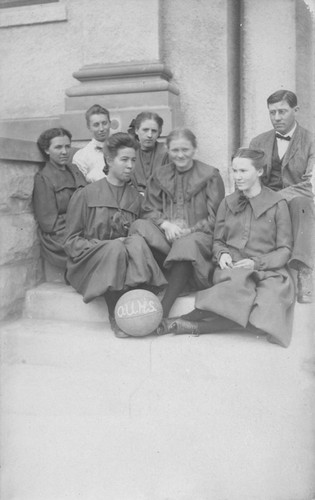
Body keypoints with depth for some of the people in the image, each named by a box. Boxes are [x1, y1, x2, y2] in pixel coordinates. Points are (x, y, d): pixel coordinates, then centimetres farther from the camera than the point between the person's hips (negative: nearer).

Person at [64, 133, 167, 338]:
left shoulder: (136, 197, 15)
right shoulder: (86, 194, 3)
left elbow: (141, 231, 15)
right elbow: (71, 241, 1)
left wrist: (133, 242, -10)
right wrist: (103, 245, -15)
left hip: (123, 259, 3)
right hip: (89, 263, -2)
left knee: (137, 242, -30)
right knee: (115, 248, -35)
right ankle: (115, 316, -25)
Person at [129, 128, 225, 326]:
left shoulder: (211, 176, 7)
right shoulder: (160, 175, 18)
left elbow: (215, 219, 1)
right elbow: (149, 210, 13)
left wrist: (188, 230, -13)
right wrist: (165, 224, -9)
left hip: (198, 235, -3)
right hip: (166, 235, 4)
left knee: (187, 244, -39)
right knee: (139, 227, -27)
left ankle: (163, 309, -38)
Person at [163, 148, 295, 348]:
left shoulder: (277, 204, 4)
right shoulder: (228, 203, 14)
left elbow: (285, 250, 3)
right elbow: (218, 241, 19)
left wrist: (256, 262, -13)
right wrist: (222, 254, -5)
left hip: (268, 272, -1)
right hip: (232, 269, 1)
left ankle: (195, 325, -27)